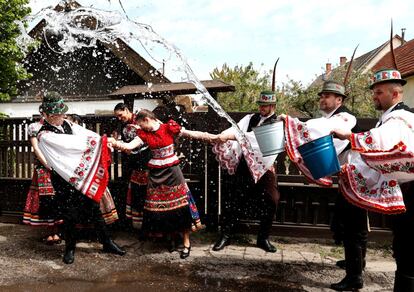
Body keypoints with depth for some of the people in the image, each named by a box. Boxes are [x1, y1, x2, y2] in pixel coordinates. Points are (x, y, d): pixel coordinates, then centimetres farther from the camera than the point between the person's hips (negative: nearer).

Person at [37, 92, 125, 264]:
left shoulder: (66, 124, 2)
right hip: (64, 180, -5)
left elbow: (84, 134, -7)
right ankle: (70, 248, 33)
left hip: (85, 175, 5)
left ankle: (107, 243, 25)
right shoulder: (44, 136, -16)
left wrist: (105, 140, -24)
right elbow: (70, 143, -23)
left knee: (94, 209, 11)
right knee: (69, 216, 10)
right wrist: (100, 140, -21)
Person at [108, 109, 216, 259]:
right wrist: (113, 142, -26)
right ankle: (168, 235, 28)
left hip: (172, 171, -4)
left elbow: (193, 134, -7)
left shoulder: (169, 128, -8)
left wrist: (213, 137, -11)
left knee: (180, 206, -3)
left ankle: (186, 242, 11)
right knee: (157, 207, 6)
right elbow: (128, 146, -8)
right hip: (155, 173, 4)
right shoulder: (144, 134, 2)